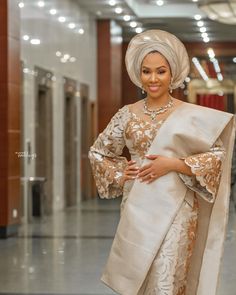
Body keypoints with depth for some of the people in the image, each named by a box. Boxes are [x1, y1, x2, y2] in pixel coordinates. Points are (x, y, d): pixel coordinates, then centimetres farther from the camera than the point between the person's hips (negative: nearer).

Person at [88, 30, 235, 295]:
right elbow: (98, 152, 16)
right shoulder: (127, 114, 5)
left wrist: (174, 164, -15)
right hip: (137, 209, 3)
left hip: (175, 209, -3)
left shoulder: (191, 116, -4)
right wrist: (119, 174, 0)